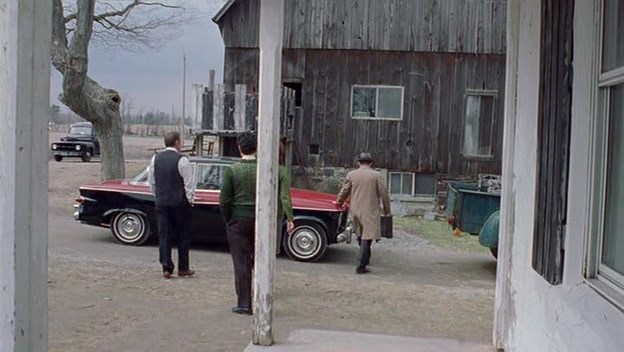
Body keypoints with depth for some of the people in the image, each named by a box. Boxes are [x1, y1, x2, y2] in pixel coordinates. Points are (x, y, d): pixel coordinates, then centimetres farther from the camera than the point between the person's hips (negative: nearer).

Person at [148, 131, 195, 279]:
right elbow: (189, 184, -11)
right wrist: (189, 200, 1)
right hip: (180, 203, -4)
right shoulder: (182, 160, -12)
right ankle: (183, 268, 14)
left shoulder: (155, 159, 4)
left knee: (164, 235, 8)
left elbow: (151, 181, 10)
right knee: (183, 236, 9)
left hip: (161, 203, 4)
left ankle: (166, 268, 4)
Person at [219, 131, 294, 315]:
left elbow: (224, 200, -9)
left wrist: (227, 220, 4)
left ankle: (244, 304, 5)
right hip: (261, 220, 2)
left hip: (238, 221, -2)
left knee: (241, 262, 3)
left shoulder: (232, 170, -8)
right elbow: (277, 198, -1)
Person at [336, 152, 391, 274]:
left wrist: (339, 202, 31)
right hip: (370, 211, -4)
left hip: (355, 211, 4)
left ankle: (365, 259, 33)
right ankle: (361, 266, -7)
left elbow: (344, 191, 11)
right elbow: (383, 194, -3)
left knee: (361, 236, 21)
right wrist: (386, 210, 9)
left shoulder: (351, 175, 3)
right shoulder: (376, 175, -5)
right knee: (366, 238, -3)